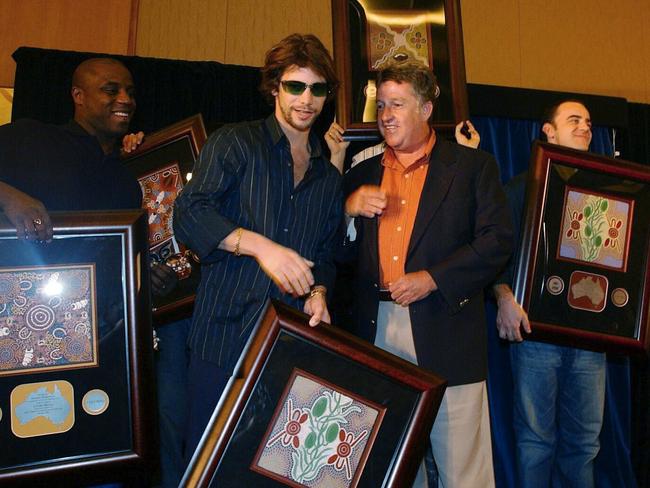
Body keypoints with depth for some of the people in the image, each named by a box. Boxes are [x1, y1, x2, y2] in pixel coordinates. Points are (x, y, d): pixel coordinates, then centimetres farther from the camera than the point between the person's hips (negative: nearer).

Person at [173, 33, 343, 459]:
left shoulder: (328, 178, 17)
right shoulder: (236, 143, 1)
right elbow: (190, 213, -10)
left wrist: (319, 292, -1)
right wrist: (259, 244, -24)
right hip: (225, 335, -4)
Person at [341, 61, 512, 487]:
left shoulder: (472, 166, 2)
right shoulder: (364, 174, 14)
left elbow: (498, 240, -7)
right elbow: (343, 253, 13)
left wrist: (433, 279, -16)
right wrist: (348, 208, -5)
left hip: (446, 335, -4)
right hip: (378, 331, 4)